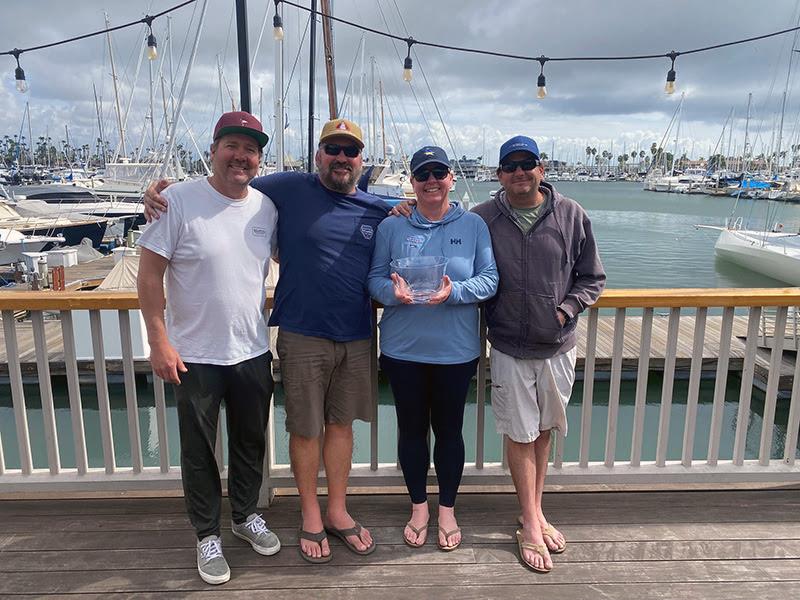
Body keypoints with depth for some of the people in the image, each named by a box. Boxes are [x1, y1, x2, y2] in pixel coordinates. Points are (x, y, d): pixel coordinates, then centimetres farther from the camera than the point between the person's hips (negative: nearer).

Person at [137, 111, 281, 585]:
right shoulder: (180, 200, -12)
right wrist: (160, 341, -14)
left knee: (251, 443, 18)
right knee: (199, 451, 11)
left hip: (253, 351, 4)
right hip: (195, 354, -4)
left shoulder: (267, 207, 0)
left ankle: (246, 515, 41)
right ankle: (208, 535, 31)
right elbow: (149, 273, -11)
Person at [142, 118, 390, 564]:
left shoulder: (379, 210, 6)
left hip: (357, 338, 3)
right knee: (306, 429, 9)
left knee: (341, 424, 15)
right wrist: (161, 192, -9)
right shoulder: (288, 189, -4)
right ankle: (311, 516, 32)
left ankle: (338, 511, 34)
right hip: (303, 337, -3)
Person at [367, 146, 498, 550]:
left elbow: (490, 278, -3)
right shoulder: (391, 227, 3)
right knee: (411, 429, 12)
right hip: (403, 349, 1)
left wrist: (454, 292, -21)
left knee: (449, 429, 12)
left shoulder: (473, 225, 1)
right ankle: (418, 507, 34)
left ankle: (447, 510, 33)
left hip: (455, 350, 0)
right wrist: (394, 291, -20)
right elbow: (375, 278, 3)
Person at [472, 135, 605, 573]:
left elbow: (592, 278, 4)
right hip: (509, 350, -1)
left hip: (558, 347, 2)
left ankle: (536, 514, 34)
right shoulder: (482, 219, -5)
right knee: (520, 435, 6)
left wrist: (565, 310, -8)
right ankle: (531, 526, 23)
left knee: (544, 431, 15)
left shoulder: (571, 215, -3)